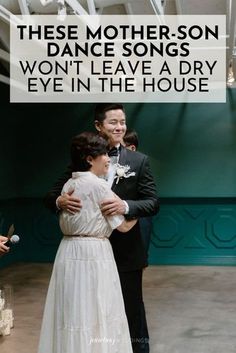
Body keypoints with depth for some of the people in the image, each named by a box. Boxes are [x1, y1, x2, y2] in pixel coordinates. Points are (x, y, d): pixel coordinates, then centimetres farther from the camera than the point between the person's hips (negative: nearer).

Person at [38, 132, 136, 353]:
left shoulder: (68, 185, 9)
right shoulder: (98, 185, -12)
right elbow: (123, 225, -8)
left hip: (68, 252, 7)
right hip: (93, 254, -7)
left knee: (73, 313, 13)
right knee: (95, 314, 2)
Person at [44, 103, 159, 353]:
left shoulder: (139, 161, -2)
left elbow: (153, 203, -8)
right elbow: (51, 196, 0)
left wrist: (125, 206, -27)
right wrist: (60, 201, -24)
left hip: (126, 253, -1)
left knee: (131, 311, 10)